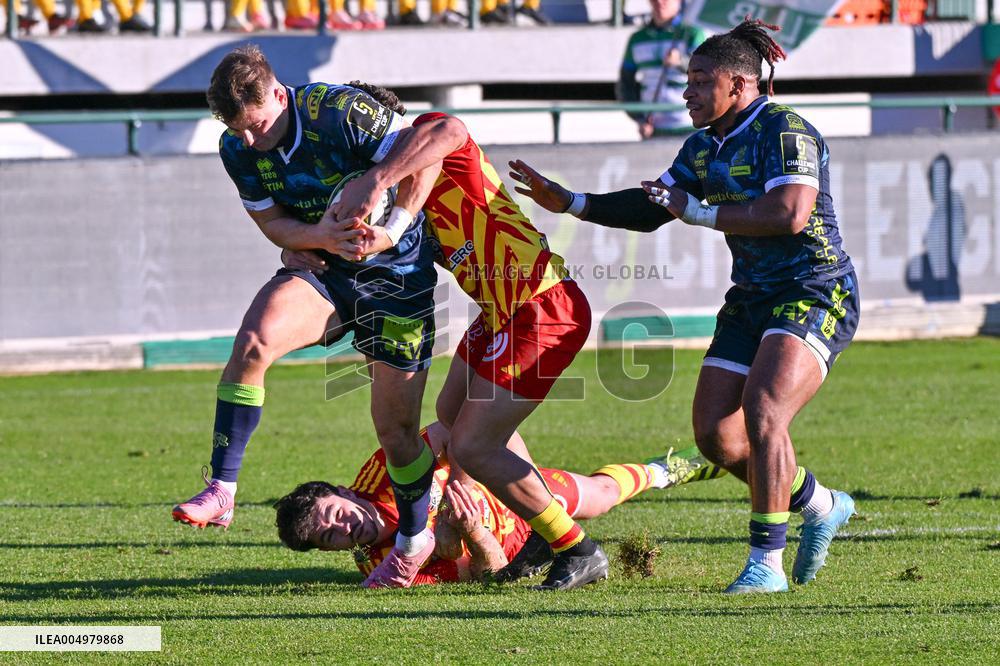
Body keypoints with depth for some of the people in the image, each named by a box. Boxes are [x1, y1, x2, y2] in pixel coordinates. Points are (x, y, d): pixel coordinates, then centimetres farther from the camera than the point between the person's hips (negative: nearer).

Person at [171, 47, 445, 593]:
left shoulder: (341, 111, -23)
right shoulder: (237, 149, -7)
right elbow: (273, 223, 0)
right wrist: (320, 234, -21)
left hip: (396, 276, -4)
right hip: (321, 267, 4)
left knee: (396, 427, -1)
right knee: (254, 340, -27)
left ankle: (414, 537, 26)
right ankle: (220, 491, -24)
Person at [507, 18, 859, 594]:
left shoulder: (784, 132, -16)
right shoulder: (705, 147, 10)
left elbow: (789, 214, -29)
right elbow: (650, 209, 19)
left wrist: (697, 211, -20)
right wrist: (568, 202, 12)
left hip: (816, 295, -9)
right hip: (752, 300, 9)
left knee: (763, 415, -26)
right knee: (716, 434, 2)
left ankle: (767, 563, -20)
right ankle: (823, 507, 24)